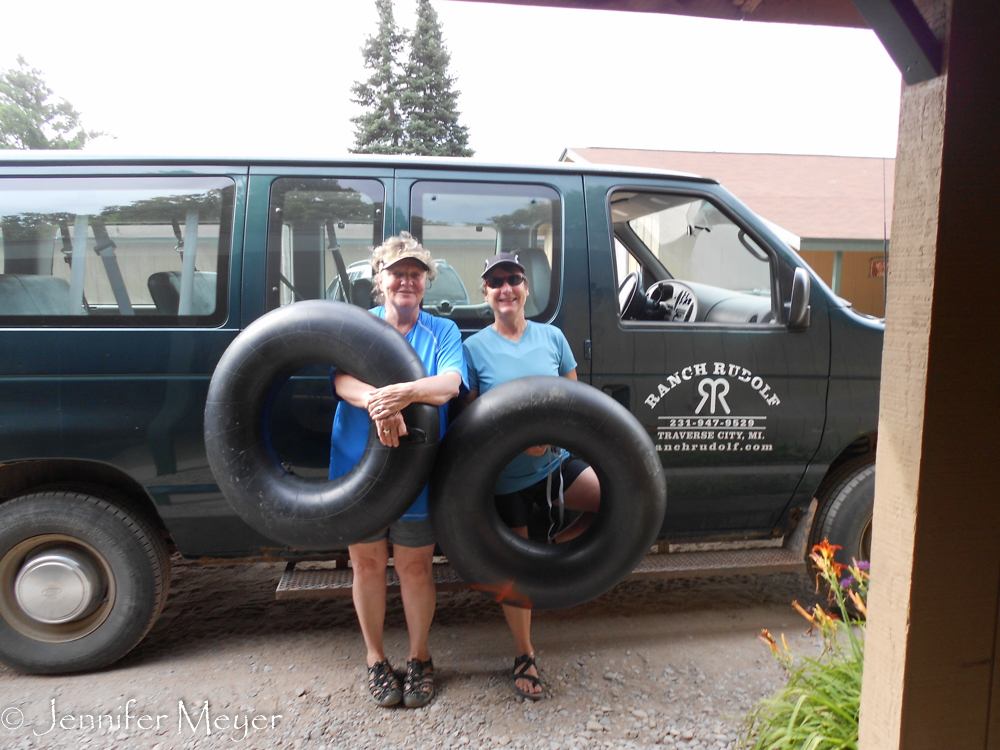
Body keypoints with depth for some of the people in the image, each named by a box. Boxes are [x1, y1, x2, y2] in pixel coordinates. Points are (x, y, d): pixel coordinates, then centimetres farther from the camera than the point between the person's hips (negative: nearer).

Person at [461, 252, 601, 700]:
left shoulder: (551, 337, 3)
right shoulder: (474, 348, -6)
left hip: (556, 462, 3)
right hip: (504, 477, -2)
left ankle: (559, 544, 10)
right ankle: (525, 657, 32)